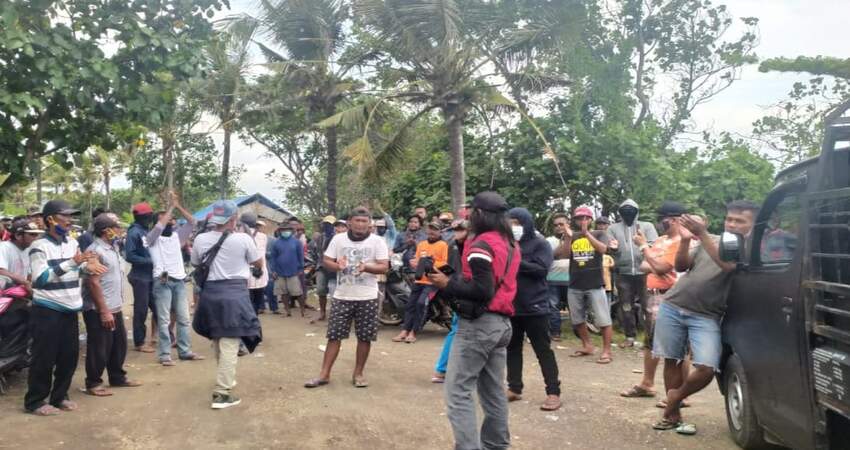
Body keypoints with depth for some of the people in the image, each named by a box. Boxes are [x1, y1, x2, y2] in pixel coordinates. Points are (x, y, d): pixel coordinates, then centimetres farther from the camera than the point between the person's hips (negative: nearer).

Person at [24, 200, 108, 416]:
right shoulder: (39, 246, -12)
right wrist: (72, 262, -26)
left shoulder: (73, 243, 8)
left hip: (70, 310, 7)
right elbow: (40, 279, -21)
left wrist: (88, 265, 1)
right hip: (47, 311, -7)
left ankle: (59, 396, 26)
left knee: (69, 356, 11)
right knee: (44, 358, 1)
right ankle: (35, 401, 15)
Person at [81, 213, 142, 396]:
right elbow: (93, 283, -22)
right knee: (99, 348, 1)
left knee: (119, 344, 17)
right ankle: (93, 384, 14)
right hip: (99, 311, -9)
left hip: (115, 308, 9)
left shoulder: (111, 248, 11)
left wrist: (114, 307, 19)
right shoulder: (96, 251, -19)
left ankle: (117, 377, 30)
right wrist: (104, 311, -22)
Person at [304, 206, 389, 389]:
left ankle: (358, 373, 19)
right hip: (342, 296, 1)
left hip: (367, 298, -1)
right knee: (334, 335, 3)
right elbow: (326, 261, 7)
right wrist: (337, 266, -15)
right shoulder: (338, 239, 4)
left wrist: (366, 267, -26)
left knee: (365, 337, 4)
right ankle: (324, 374, 11)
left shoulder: (377, 241, -2)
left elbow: (384, 267, -8)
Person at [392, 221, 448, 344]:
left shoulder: (443, 245, -3)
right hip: (419, 280, 7)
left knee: (421, 303, -20)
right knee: (410, 305, 3)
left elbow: (446, 264, -10)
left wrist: (431, 264, -21)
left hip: (433, 281, -6)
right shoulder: (421, 244, 17)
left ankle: (413, 333, -13)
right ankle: (404, 331, 6)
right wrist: (415, 263, -3)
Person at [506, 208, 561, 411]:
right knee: (512, 348, 13)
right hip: (511, 305, 5)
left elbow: (541, 269, -17)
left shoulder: (540, 244, -4)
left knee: (543, 351, 1)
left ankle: (553, 393, 6)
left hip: (534, 306, -5)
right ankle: (514, 388, 24)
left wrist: (515, 261, -21)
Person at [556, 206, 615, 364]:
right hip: (575, 286, 4)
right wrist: (568, 237, -15)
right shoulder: (572, 237, 8)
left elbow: (603, 249, -18)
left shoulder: (599, 234, 0)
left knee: (603, 320, -3)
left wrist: (586, 233, -23)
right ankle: (587, 346, 29)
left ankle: (606, 351, 4)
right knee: (578, 319, 14)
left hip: (595, 285, -4)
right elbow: (563, 254, -3)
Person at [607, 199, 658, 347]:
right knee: (625, 307, 8)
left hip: (644, 272, -2)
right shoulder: (613, 228, 10)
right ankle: (630, 336, 18)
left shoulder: (647, 226, 7)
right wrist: (613, 248, -20)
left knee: (647, 305, 2)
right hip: (623, 273, 2)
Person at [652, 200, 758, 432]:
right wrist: (685, 239, -8)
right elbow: (680, 266, 8)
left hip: (705, 316, -3)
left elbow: (727, 264, -21)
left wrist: (702, 234, -27)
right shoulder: (710, 240, 14)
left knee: (706, 368, -16)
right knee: (671, 360, 4)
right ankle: (673, 414, 17)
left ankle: (676, 397, 11)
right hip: (672, 306, 3)